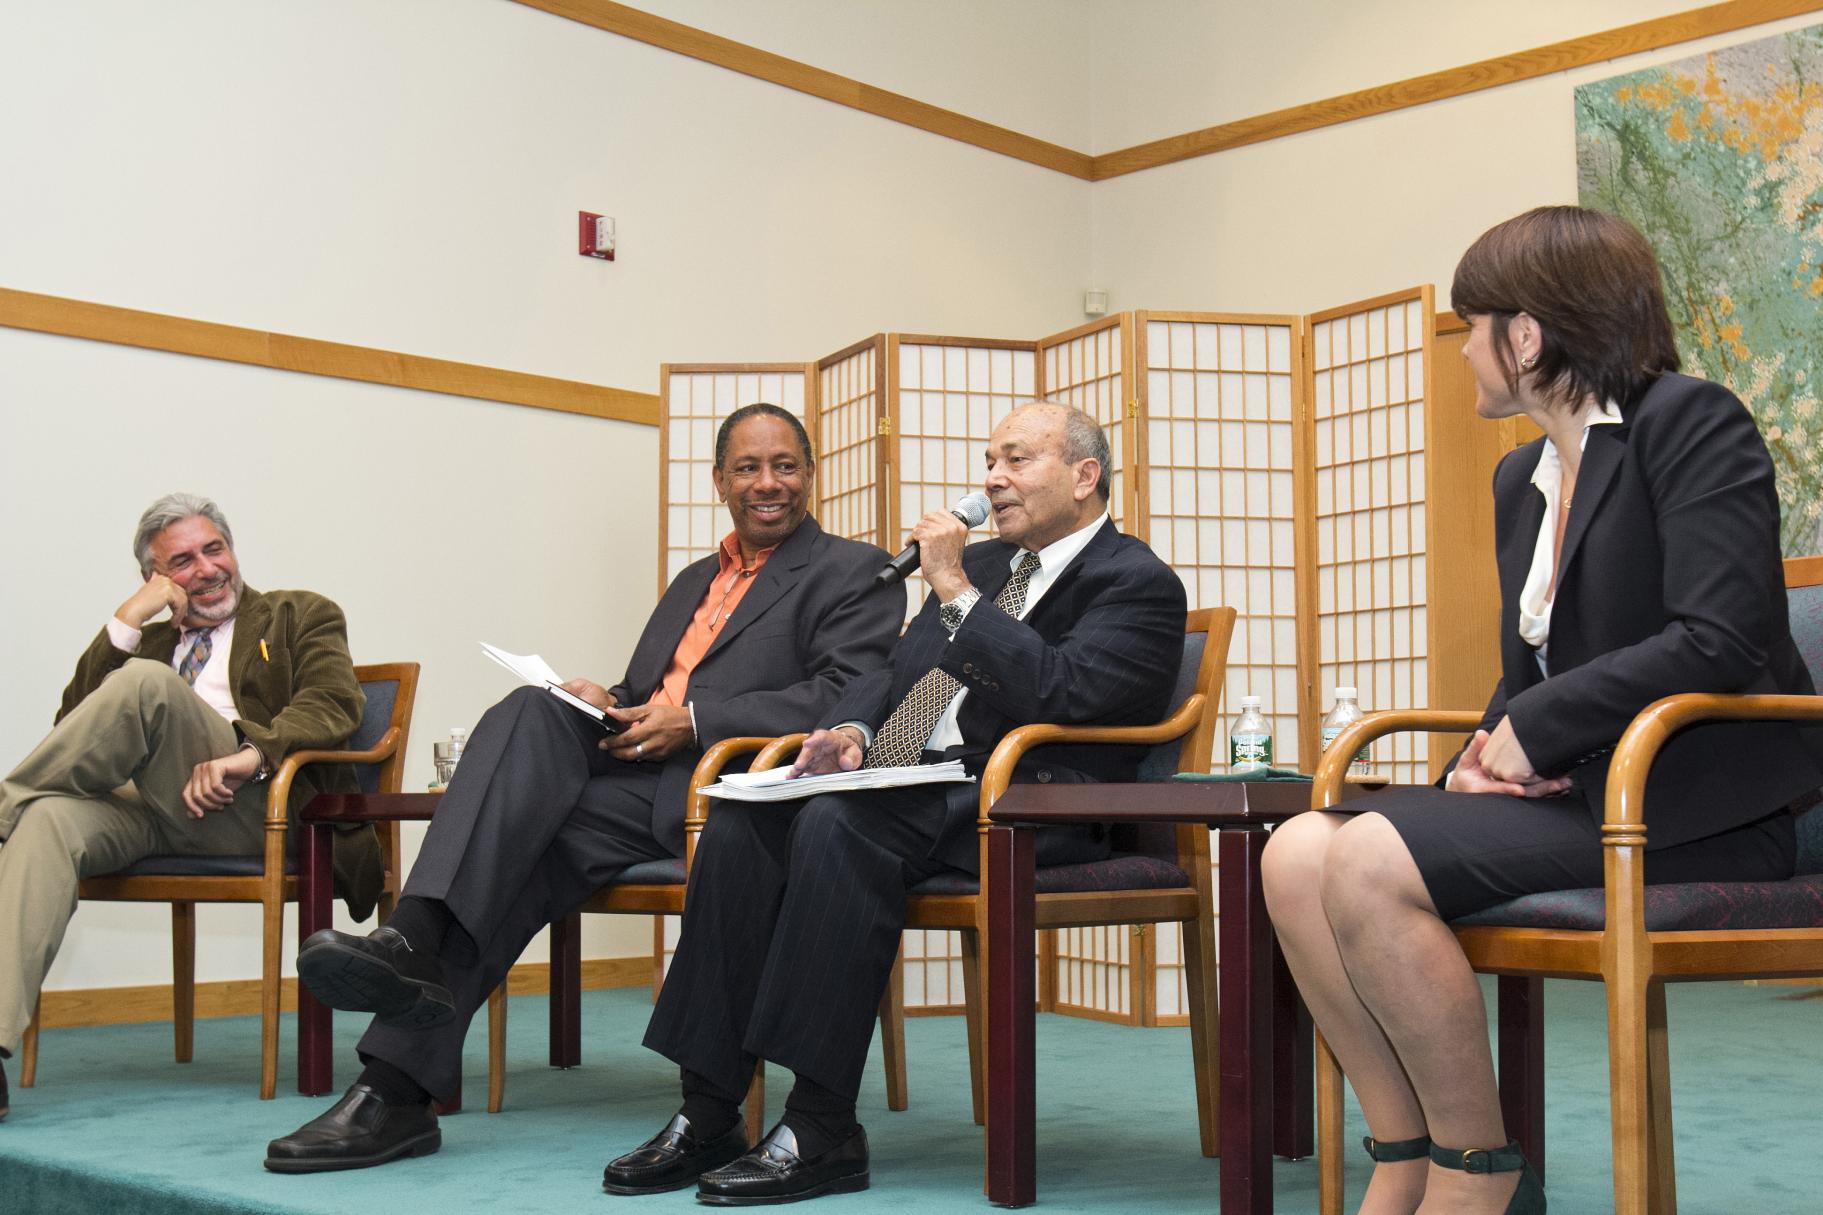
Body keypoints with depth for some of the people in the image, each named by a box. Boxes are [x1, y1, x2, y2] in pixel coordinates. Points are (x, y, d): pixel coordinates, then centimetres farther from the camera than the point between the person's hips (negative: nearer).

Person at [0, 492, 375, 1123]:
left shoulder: (300, 615, 22)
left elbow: (333, 703, 1)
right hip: (143, 812, 4)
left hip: (250, 810, -4)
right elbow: (74, 723, 19)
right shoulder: (148, 640, 35)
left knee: (146, 682, -28)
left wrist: (250, 754, -19)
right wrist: (127, 621, 10)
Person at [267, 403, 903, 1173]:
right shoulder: (695, 581, 32)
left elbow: (848, 700, -8)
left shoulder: (855, 574, 8)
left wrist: (693, 722, -14)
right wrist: (609, 703, 5)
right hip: (638, 777, 6)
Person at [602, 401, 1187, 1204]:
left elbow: (1057, 694, -18)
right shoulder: (983, 563, 23)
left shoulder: (1138, 585, -1)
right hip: (914, 793, 8)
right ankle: (706, 1118, -16)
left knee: (838, 823, -32)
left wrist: (957, 591, -14)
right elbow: (895, 673, 22)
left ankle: (822, 1133, -27)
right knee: (741, 821, -17)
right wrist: (851, 730, 0)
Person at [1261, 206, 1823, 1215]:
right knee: (1296, 854, -12)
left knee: (1372, 862, -27)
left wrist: (1534, 728, -15)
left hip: (1695, 804, -8)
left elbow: (1722, 639, -19)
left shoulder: (1690, 423, -7)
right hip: (1565, 787, 8)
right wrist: (1489, 752, -3)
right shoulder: (1521, 477, 18)